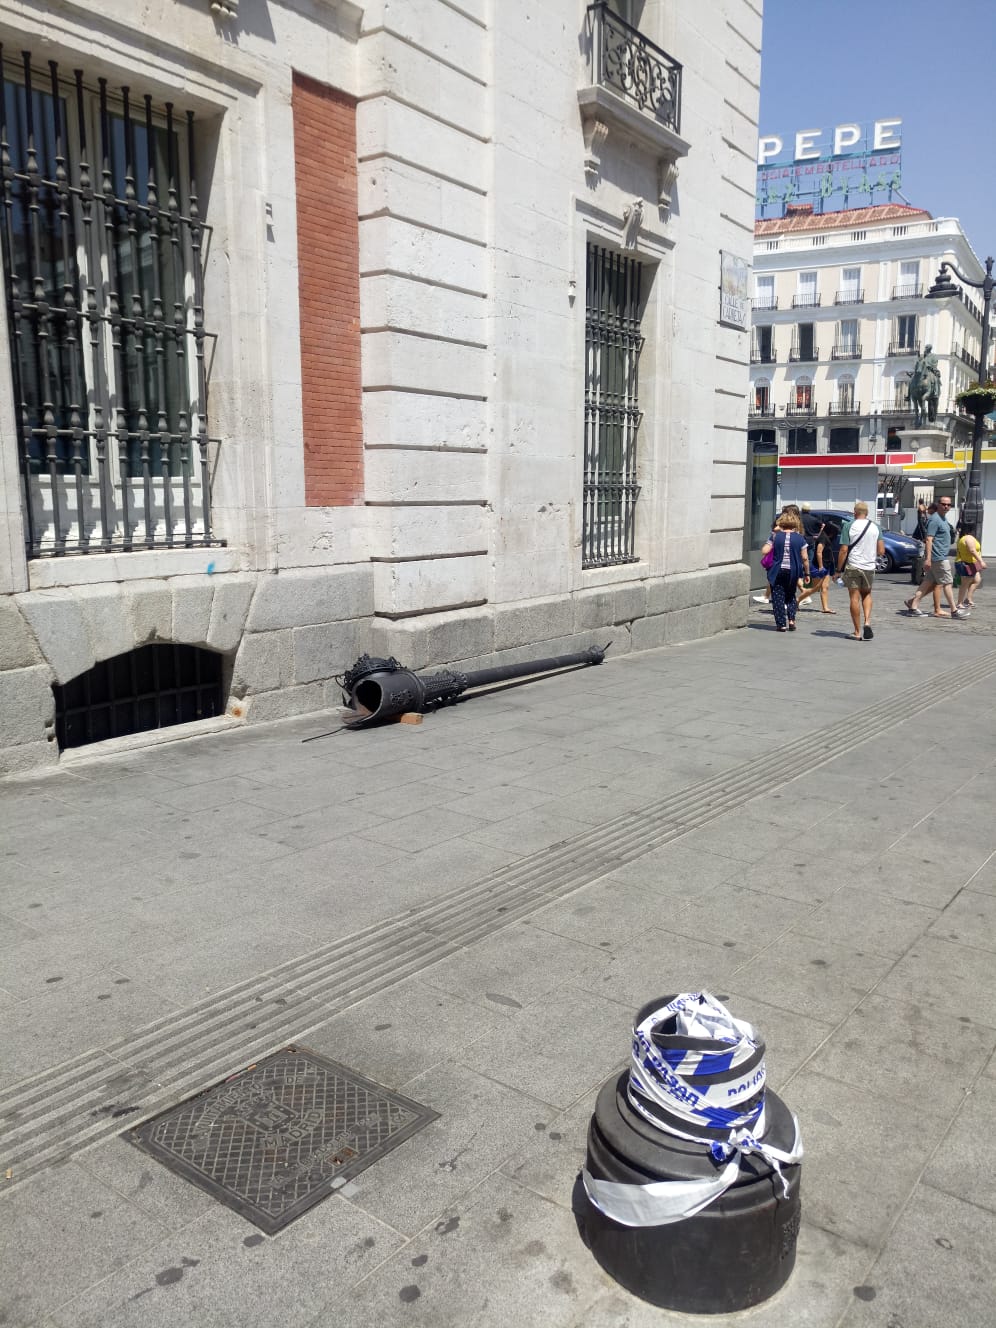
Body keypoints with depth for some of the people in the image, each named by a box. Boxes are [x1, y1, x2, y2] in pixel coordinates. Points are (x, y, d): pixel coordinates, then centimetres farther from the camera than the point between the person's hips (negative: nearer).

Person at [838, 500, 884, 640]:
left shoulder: (850, 526, -7)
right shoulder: (875, 527, 3)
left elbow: (843, 550, -10)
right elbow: (881, 551, 3)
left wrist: (839, 569, -3)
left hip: (852, 567, -3)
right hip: (869, 567, 3)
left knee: (855, 598, 3)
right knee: (867, 595, 21)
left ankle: (858, 632, 5)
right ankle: (867, 622, 0)